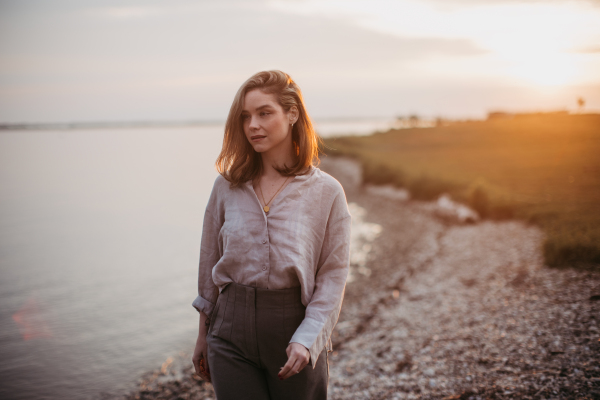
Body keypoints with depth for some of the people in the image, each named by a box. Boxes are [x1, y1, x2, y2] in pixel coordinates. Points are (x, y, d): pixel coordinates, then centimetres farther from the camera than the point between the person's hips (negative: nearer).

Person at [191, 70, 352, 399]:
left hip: (295, 325, -1)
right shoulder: (227, 186, 1)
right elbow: (209, 262, 9)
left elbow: (333, 276, -6)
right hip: (232, 333, 2)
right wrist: (203, 335, 12)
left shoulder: (326, 191, -6)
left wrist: (307, 339, -17)